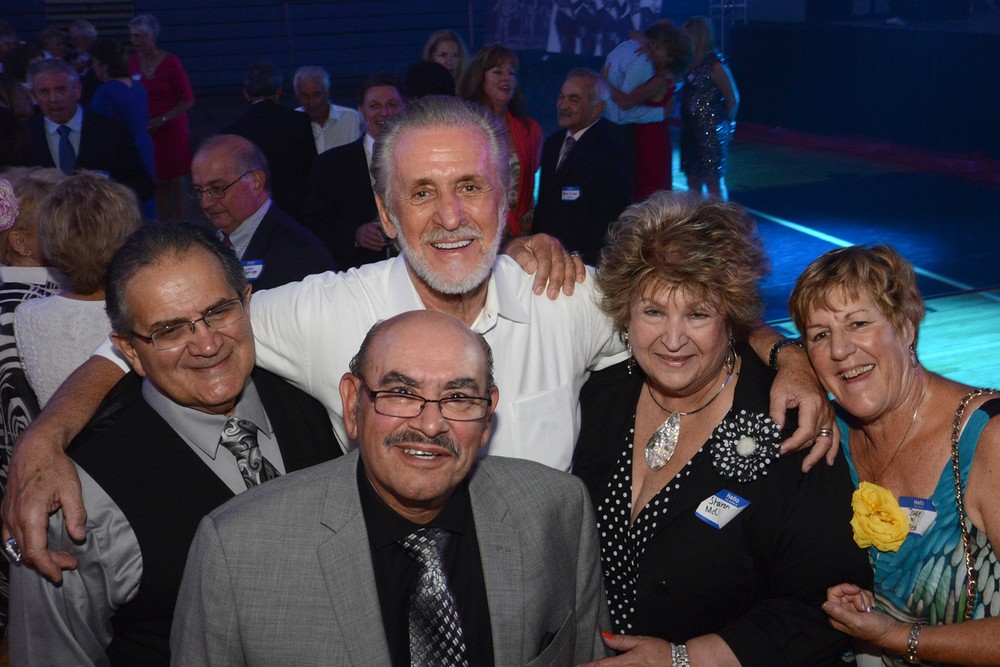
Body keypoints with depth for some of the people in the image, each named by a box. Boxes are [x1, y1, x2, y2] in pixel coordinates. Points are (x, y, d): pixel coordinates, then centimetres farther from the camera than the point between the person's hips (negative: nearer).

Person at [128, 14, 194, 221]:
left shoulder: (170, 62, -8)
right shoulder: (133, 63, 3)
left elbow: (188, 100, -7)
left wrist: (162, 120, -15)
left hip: (171, 131, -3)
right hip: (146, 133, 4)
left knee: (176, 185, -1)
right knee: (158, 186, 5)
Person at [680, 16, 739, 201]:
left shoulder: (715, 65, -11)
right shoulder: (689, 63, 9)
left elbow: (733, 99, -7)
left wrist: (726, 124, 5)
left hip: (711, 133, -7)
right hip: (691, 131, 7)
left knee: (713, 182, -1)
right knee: (693, 181, 12)